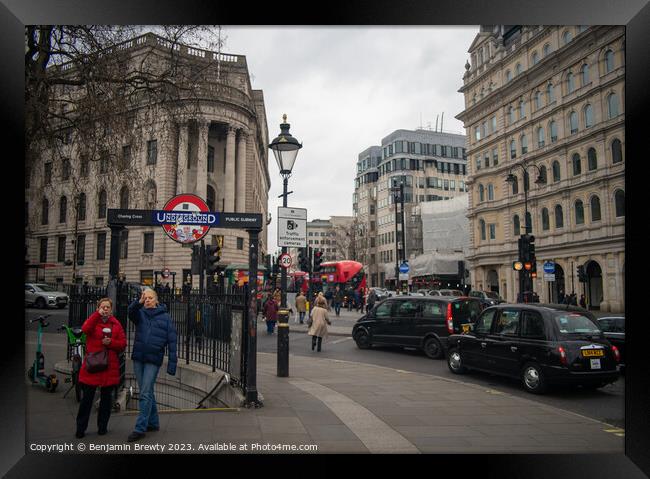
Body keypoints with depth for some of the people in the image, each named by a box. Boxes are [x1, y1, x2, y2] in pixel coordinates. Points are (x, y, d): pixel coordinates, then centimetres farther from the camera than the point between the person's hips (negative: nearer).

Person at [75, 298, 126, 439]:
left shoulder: (116, 324, 9)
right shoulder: (93, 320, 4)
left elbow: (123, 344, 4)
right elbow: (85, 328, -21)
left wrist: (111, 342, -13)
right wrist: (97, 314, -24)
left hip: (110, 366, 2)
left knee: (106, 397, 10)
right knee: (87, 397, 1)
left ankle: (102, 426, 23)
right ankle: (80, 428, 14)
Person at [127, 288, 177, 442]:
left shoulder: (165, 317, -3)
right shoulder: (140, 313, 5)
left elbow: (172, 341, -4)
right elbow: (131, 312, -21)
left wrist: (172, 364, -9)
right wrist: (139, 302, -42)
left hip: (153, 360, -4)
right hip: (138, 358, 4)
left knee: (146, 393, -5)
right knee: (147, 392, 14)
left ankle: (140, 428, 2)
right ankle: (153, 423, 27)